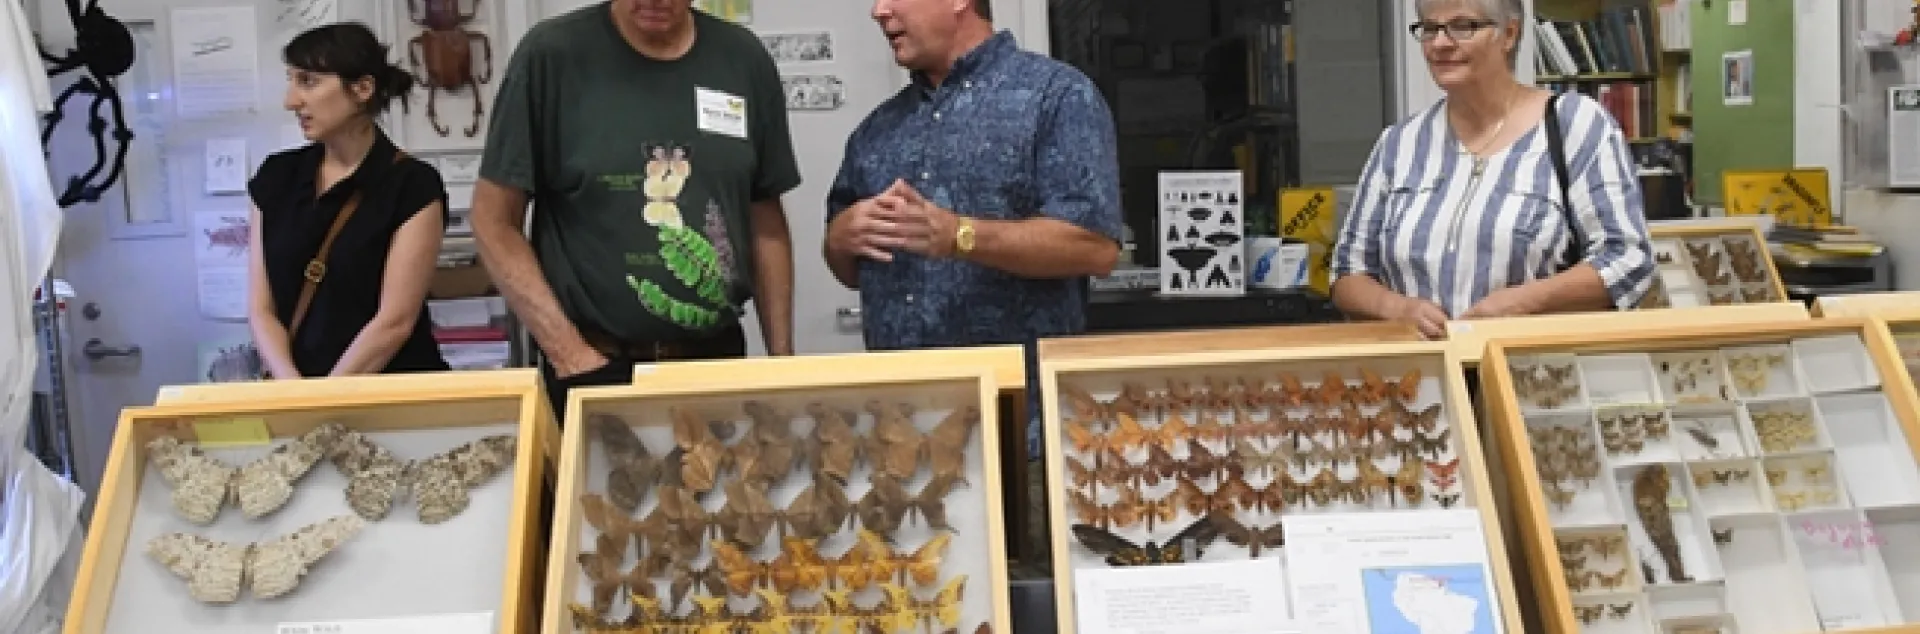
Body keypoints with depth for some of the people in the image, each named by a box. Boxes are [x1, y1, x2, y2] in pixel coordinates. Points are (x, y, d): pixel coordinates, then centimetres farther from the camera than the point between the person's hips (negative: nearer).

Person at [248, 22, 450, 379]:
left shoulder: (413, 186, -5)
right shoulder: (276, 177, 8)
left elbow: (395, 320, -10)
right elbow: (261, 309, 5)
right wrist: (294, 391, -10)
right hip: (291, 385, 3)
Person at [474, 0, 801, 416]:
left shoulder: (744, 58, 2)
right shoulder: (551, 54, -9)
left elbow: (765, 221, 8)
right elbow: (495, 221, -6)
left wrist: (782, 358, 4)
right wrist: (570, 355, -13)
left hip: (720, 360, 3)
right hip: (594, 369, -3)